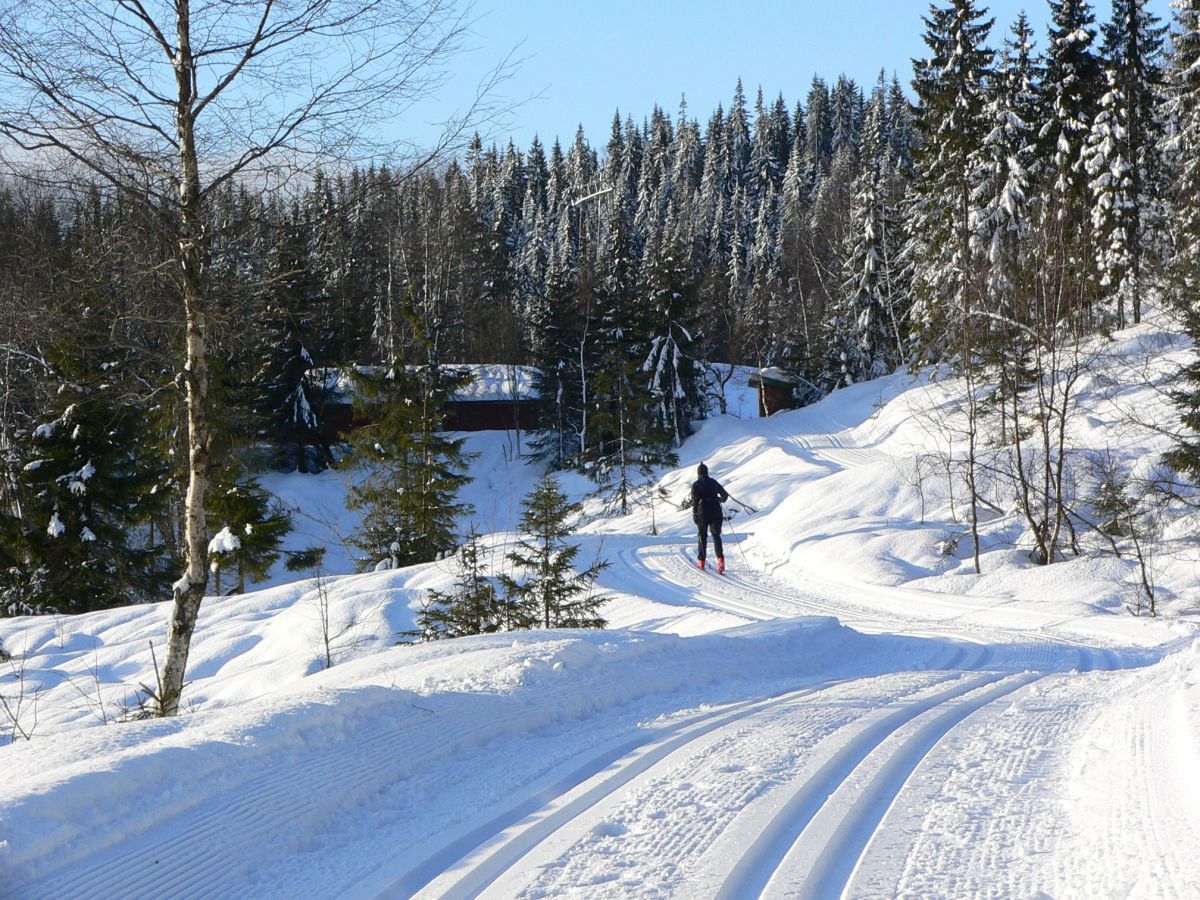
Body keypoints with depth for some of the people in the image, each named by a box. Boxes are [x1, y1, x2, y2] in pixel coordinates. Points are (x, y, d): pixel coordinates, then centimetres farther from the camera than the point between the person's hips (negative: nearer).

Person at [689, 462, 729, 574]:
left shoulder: (696, 484, -1)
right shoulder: (714, 482, 10)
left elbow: (695, 500, -12)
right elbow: (725, 495, 13)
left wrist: (694, 514, -12)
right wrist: (721, 500, 36)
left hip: (703, 512, -2)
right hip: (716, 511, 2)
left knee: (702, 536, 12)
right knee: (716, 535, 4)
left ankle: (701, 561, 16)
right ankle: (720, 558, -18)